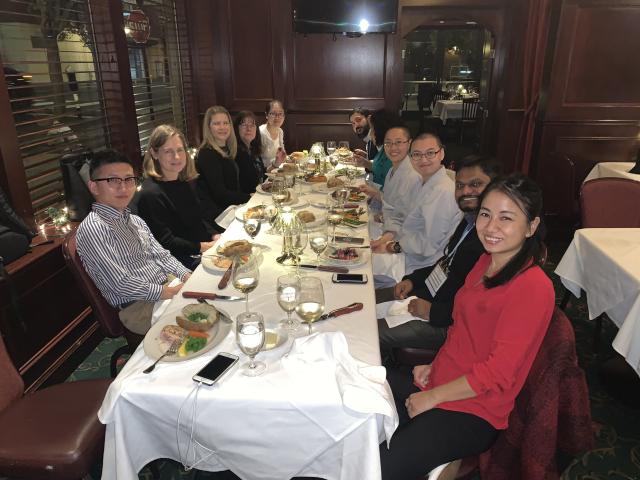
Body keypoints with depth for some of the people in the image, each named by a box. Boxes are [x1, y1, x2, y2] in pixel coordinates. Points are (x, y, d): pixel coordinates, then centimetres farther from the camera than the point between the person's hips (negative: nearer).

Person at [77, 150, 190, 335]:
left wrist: (187, 276, -4)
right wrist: (166, 292, -17)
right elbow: (120, 284, -19)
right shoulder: (92, 229, -14)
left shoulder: (135, 221, 14)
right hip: (139, 307, -8)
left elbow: (162, 255, 13)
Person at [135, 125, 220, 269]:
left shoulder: (185, 182, 10)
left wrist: (216, 236, -2)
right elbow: (166, 242, -16)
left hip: (207, 245, 8)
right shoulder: (150, 194, -16)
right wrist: (204, 247, -19)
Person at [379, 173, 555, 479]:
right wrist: (435, 366, 3)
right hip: (437, 384, 8)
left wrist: (431, 397, -14)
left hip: (473, 413, -8)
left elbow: (497, 374, -21)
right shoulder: (487, 262, 5)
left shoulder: (533, 287, -21)